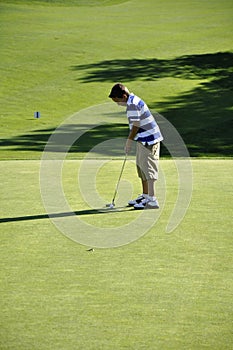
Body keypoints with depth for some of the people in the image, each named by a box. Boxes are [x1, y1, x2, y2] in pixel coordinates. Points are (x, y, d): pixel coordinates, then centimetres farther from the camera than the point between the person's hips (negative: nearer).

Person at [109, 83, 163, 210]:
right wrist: (130, 141, 15)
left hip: (148, 139, -11)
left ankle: (152, 200, -10)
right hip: (143, 140, 11)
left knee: (148, 168, -10)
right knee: (141, 168, 18)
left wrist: (129, 142, -10)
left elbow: (136, 126, -19)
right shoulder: (133, 101, 13)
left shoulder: (133, 104, -19)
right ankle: (145, 196, 27)